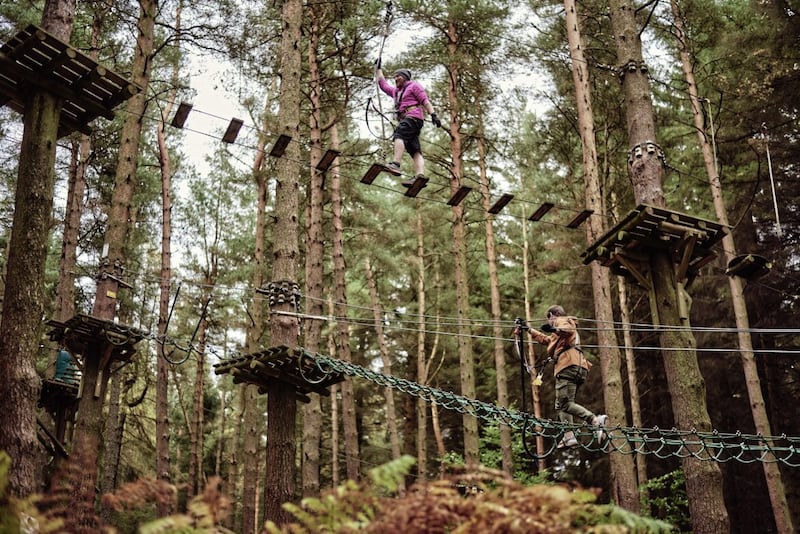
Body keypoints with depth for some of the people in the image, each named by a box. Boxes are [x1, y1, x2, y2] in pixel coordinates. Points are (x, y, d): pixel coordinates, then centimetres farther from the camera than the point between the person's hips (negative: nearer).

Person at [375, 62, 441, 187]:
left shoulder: (414, 85, 14)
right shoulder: (396, 91, 35)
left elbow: (425, 101, 2)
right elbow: (382, 84, 45)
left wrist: (433, 115, -11)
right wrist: (378, 68, 46)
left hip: (413, 116, -7)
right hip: (404, 120, 7)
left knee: (398, 135, -31)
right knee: (414, 150, -11)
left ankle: (395, 164, -50)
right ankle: (420, 175, -29)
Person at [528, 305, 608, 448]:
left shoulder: (562, 321, 9)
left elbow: (568, 330, -17)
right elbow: (545, 339, 55)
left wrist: (555, 329, -36)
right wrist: (529, 330, 62)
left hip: (569, 366, -10)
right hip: (579, 369, 10)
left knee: (566, 404, -19)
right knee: (561, 405, 9)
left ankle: (596, 420, -34)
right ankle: (568, 436, -5)